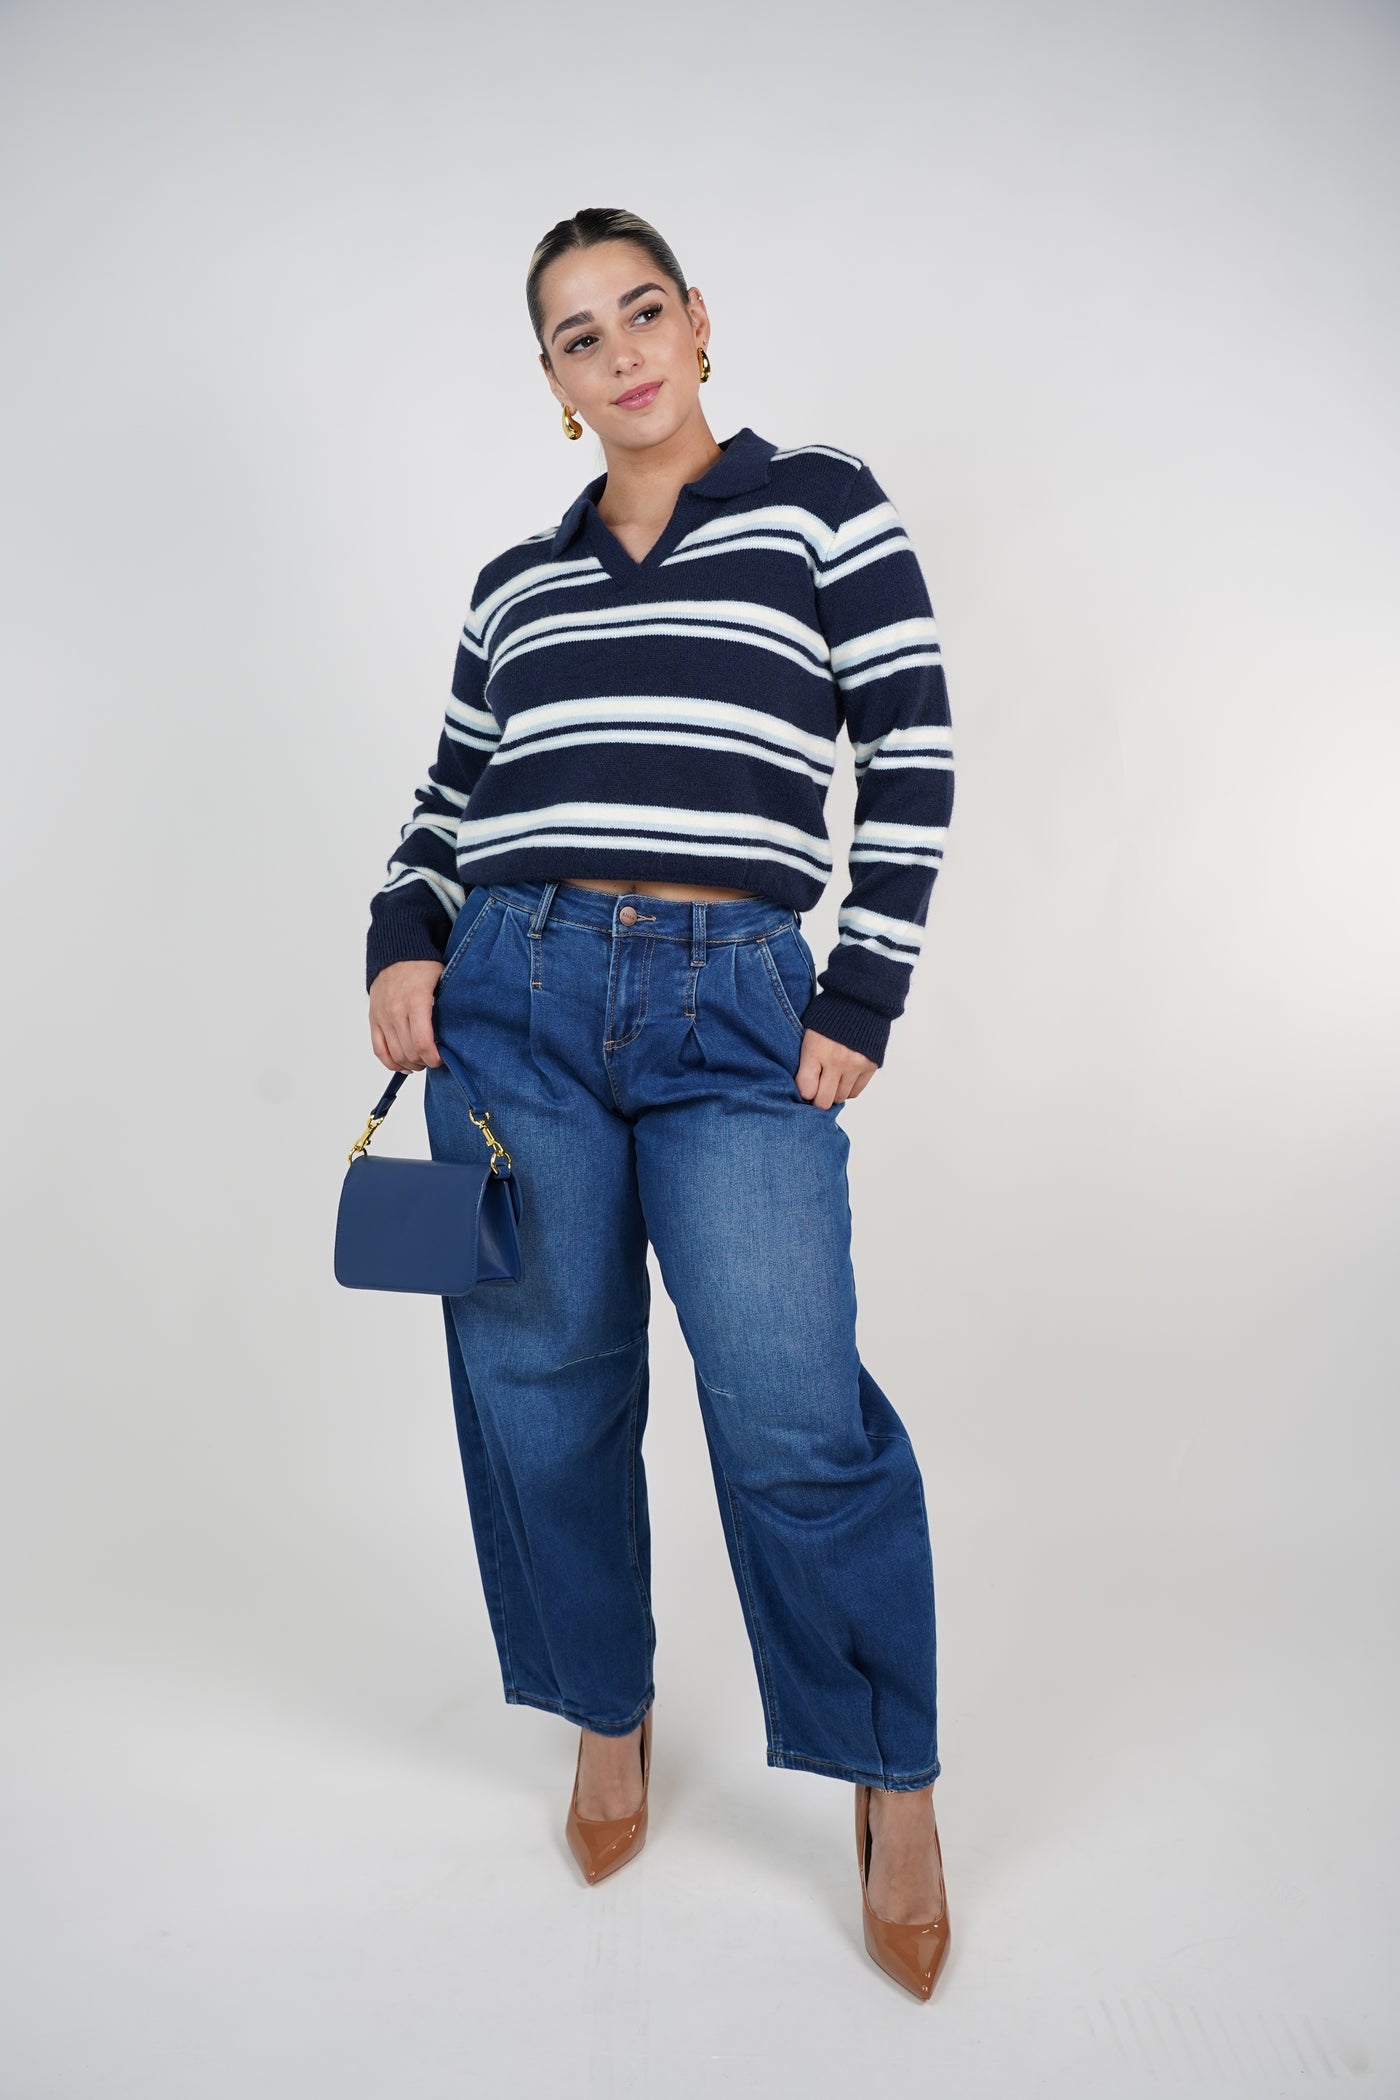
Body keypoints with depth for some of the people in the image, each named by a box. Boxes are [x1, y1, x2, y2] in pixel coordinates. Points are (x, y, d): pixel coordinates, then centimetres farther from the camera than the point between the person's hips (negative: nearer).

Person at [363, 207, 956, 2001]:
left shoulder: (822, 502, 9)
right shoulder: (516, 582, 18)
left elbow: (913, 755, 3)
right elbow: (451, 793, 21)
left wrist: (860, 999, -4)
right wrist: (404, 941, 2)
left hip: (738, 1012, -3)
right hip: (511, 999, 4)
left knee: (793, 1415, -11)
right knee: (540, 1393, 6)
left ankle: (895, 1784, 13)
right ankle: (610, 1717, 30)